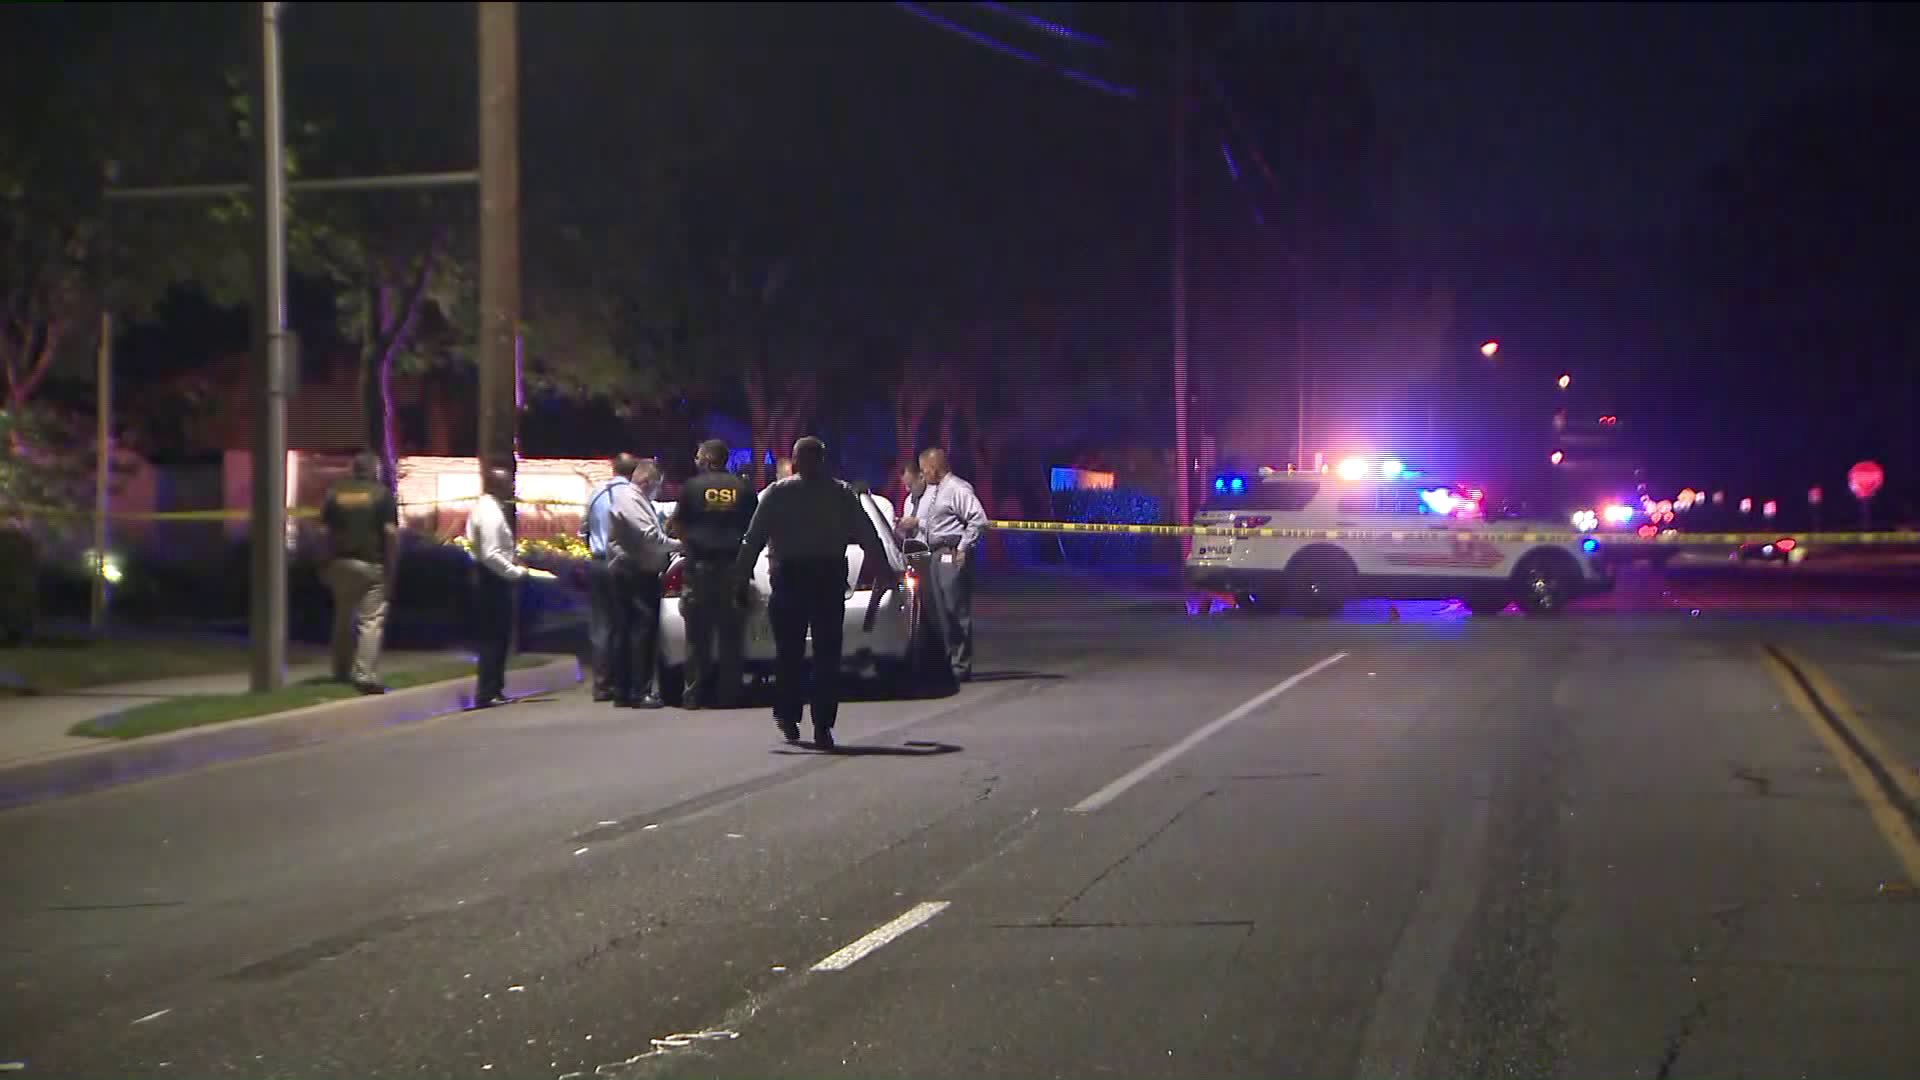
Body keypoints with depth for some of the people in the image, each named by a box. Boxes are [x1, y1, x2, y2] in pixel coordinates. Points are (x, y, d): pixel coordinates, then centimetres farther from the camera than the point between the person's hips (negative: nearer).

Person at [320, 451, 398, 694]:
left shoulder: (335, 493, 6)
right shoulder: (382, 494, -5)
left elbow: (327, 530, 5)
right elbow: (391, 531, -12)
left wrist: (328, 564, 11)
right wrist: (391, 564, -6)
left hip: (341, 562, 4)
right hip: (372, 564, -4)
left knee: (343, 618, 18)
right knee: (371, 621, -4)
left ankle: (342, 671, 26)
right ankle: (366, 677, -12)